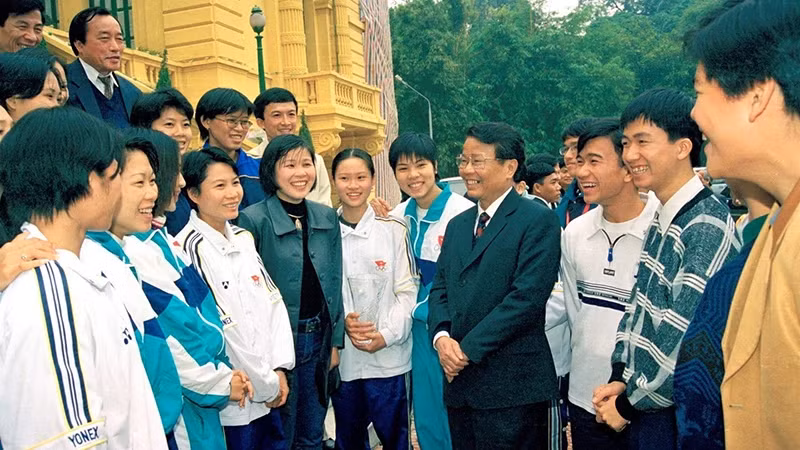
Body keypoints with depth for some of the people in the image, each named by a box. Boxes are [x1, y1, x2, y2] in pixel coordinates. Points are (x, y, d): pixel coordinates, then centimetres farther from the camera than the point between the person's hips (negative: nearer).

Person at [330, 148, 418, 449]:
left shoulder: (393, 230, -4)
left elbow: (406, 291, -4)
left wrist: (386, 335, -14)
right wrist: (341, 321, -13)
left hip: (387, 355, -2)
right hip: (340, 355, 2)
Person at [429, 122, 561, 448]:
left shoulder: (538, 221, -8)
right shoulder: (457, 225, 15)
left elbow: (527, 297, -17)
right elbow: (440, 288, 13)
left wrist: (468, 348, -15)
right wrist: (442, 337, -6)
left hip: (512, 387, -6)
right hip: (460, 382, 7)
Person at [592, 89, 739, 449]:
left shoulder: (708, 228, -21)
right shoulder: (661, 223, 6)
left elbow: (687, 344, -23)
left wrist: (629, 404, -13)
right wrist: (620, 379, 1)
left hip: (680, 418, -7)